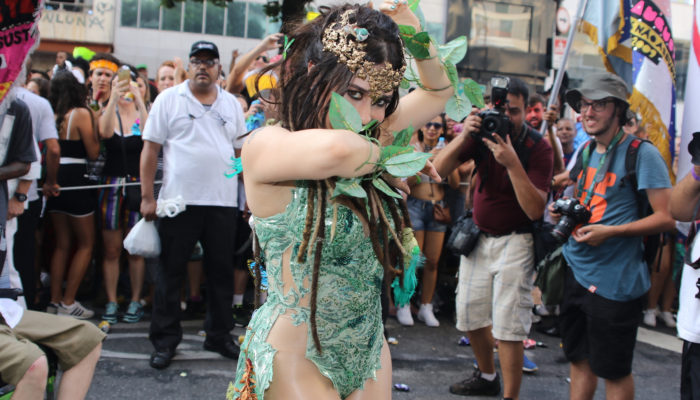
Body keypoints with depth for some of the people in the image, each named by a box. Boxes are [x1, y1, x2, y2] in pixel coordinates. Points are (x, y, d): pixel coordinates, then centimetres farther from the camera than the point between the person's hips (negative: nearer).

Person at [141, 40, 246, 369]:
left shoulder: (231, 104, 13)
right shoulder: (169, 99, 2)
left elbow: (242, 152, 16)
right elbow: (150, 148, -1)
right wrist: (147, 197, -7)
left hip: (223, 203, 3)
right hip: (179, 202, -3)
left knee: (222, 272, 10)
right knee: (170, 271, 3)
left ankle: (219, 335, 23)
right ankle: (165, 340, 13)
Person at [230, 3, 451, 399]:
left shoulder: (372, 142, 3)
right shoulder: (265, 146, -18)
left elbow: (439, 89, 16)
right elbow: (335, 150, -39)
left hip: (371, 348, 6)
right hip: (296, 357, -6)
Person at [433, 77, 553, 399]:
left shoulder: (538, 148, -14)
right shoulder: (483, 134, -2)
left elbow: (535, 209, -23)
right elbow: (440, 168, -11)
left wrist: (513, 163, -32)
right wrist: (464, 135, -25)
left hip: (515, 241, -5)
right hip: (478, 236, 6)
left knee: (508, 325, -7)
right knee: (470, 314, 15)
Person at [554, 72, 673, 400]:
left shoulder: (642, 154, -12)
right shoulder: (586, 151, 10)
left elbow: (666, 218, -15)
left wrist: (609, 232, -23)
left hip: (615, 280, -7)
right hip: (576, 271, 7)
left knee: (614, 371, 4)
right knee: (579, 360, 16)